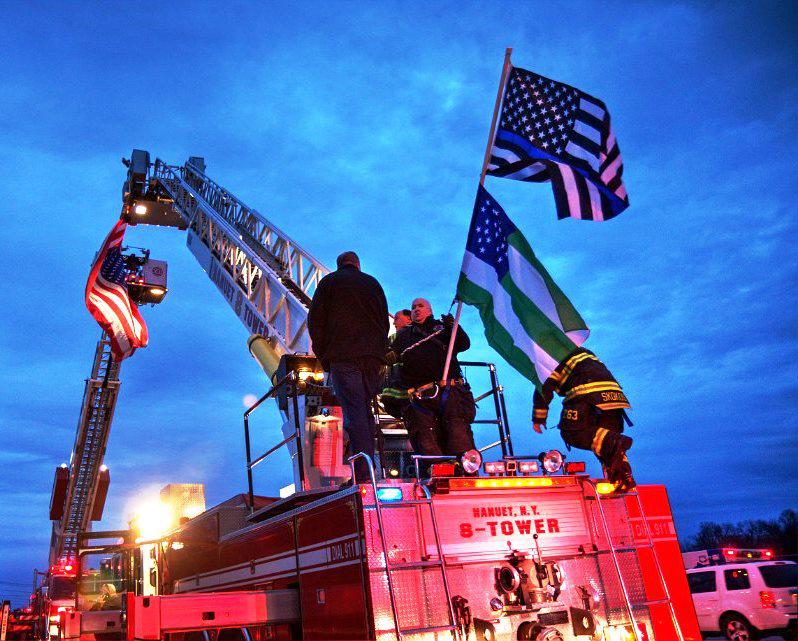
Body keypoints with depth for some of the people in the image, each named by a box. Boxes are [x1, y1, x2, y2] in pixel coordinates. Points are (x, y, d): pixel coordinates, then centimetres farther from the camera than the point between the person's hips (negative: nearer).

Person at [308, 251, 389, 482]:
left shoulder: (329, 281, 11)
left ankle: (363, 475, -17)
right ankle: (369, 468, 9)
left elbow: (315, 320, 5)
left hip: (343, 357, -4)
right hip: (373, 356, 4)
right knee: (365, 410, 11)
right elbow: (385, 321, 20)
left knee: (354, 413, -10)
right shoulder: (373, 283, 21)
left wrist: (323, 355, 9)